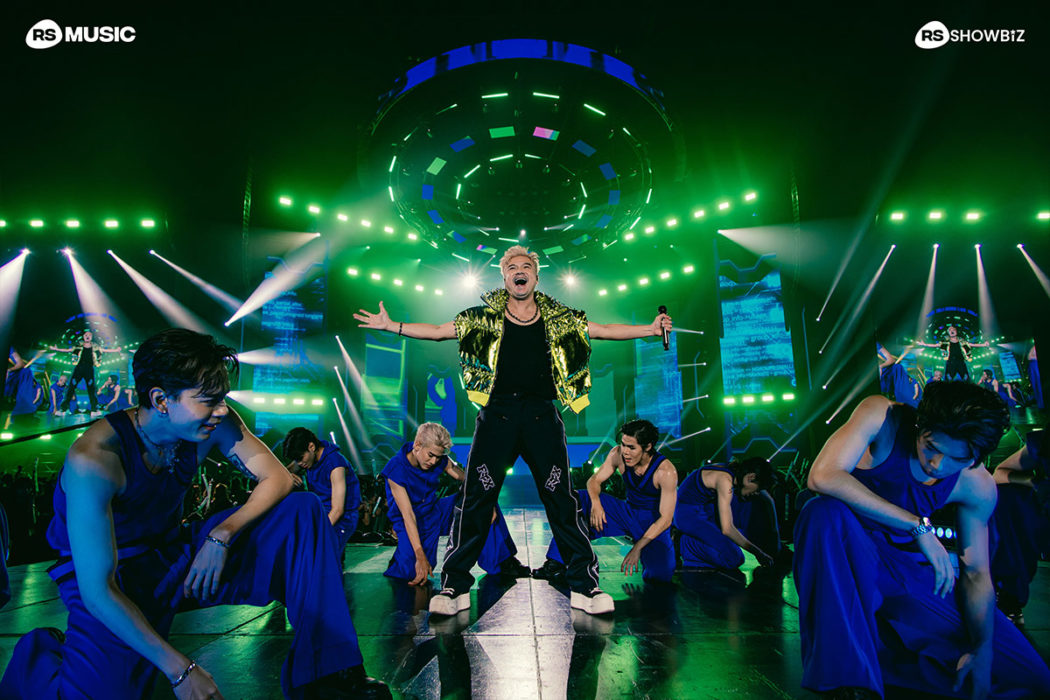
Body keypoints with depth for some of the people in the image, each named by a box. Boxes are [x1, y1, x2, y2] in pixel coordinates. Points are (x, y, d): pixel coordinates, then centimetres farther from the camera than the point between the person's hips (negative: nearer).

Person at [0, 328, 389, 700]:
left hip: (177, 555, 4)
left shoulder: (214, 423, -14)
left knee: (302, 511, -14)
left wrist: (222, 535, -24)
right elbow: (98, 591, -28)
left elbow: (277, 478, -9)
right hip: (111, 583, -4)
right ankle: (43, 651, 6)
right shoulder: (95, 458, -28)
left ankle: (323, 667, -9)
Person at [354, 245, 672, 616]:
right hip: (497, 415, 0)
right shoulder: (485, 318, 9)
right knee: (476, 500, 1)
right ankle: (455, 587, 13)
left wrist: (650, 329, 9)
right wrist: (391, 325, 9)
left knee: (561, 500, 1)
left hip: (541, 416, 0)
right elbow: (436, 331, 13)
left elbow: (605, 330, 15)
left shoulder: (559, 319, 11)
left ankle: (584, 586, 13)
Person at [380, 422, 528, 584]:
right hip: (411, 524, -5)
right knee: (416, 573, -30)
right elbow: (408, 516, -29)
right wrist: (420, 556, -34)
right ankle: (404, 553, 6)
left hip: (436, 512, 5)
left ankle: (502, 560, -5)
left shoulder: (440, 460, -10)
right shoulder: (396, 469, -25)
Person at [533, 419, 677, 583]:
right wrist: (596, 503, -26)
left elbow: (665, 519, -22)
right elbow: (594, 480, -4)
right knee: (579, 499, -15)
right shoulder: (618, 454, -13)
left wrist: (637, 548, -28)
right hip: (628, 513, 4)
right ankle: (557, 562, -13)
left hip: (653, 524, -4)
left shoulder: (666, 471, -25)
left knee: (660, 575, -28)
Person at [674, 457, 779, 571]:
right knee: (734, 559, -21)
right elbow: (727, 529, -29)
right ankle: (687, 543, -4)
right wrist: (757, 552, -21)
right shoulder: (725, 480, -28)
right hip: (687, 514, -9)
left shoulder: (733, 472, -1)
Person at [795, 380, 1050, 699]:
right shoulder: (882, 416, -22)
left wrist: (983, 652, -8)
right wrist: (918, 525, -32)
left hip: (909, 567, 4)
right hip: (846, 555, -4)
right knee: (825, 512, -39)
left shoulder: (977, 487, -9)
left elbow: (976, 573, 0)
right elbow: (822, 477, -35)